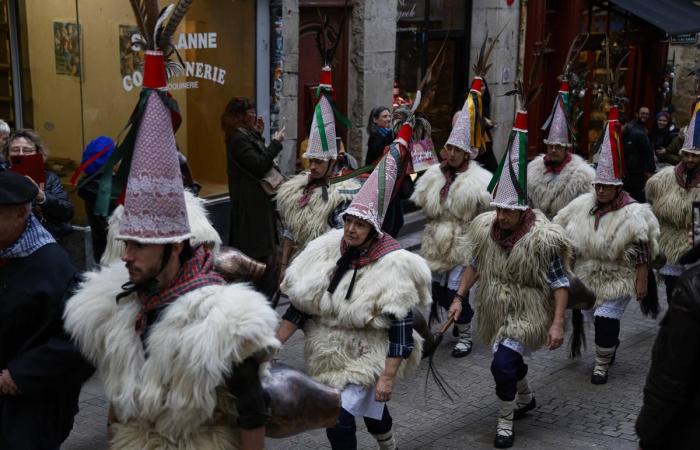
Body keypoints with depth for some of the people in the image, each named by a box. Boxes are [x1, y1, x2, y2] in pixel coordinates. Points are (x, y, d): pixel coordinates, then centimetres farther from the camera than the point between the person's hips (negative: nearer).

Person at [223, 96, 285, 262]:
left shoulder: (244, 135, 12)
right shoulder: (238, 139, -19)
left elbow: (255, 158, 17)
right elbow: (260, 166, -23)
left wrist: (257, 135, 13)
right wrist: (275, 143, -15)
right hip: (250, 199, -10)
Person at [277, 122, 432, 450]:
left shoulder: (391, 265, -20)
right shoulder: (328, 249, -6)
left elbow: (400, 328, -20)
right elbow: (300, 303, -1)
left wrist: (388, 377, -23)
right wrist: (275, 344, -4)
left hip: (366, 357, -5)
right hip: (328, 354, 6)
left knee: (340, 419, -16)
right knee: (368, 407, 25)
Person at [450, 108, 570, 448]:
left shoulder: (541, 239, -22)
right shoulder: (486, 228, -7)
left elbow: (559, 283, -18)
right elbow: (475, 265, 8)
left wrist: (557, 323, -24)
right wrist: (459, 298, 3)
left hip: (527, 314, -6)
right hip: (495, 312, 6)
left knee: (503, 364, -17)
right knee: (510, 359, 23)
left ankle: (505, 421, 5)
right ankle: (526, 398, 52)